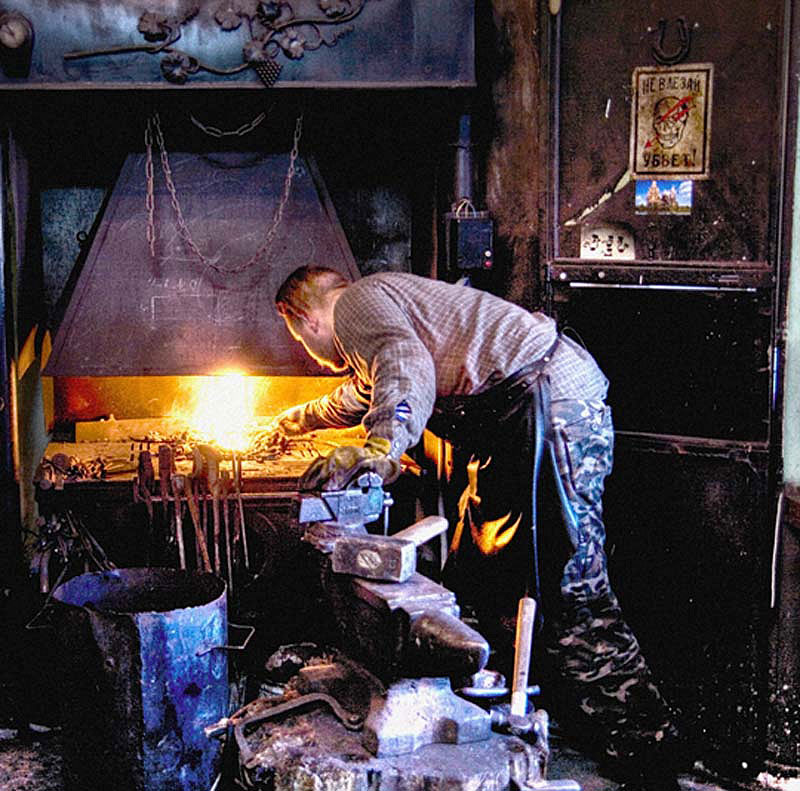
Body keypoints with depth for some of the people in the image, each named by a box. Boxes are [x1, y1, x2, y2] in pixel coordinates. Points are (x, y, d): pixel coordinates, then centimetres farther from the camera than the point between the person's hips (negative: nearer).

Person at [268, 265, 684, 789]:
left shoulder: (353, 303, 1)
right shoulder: (383, 301, 32)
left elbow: (406, 368, -22)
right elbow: (362, 395, 52)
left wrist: (380, 449, -34)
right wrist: (298, 420, 66)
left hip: (552, 405, -11)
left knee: (571, 595, -13)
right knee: (475, 577, 13)